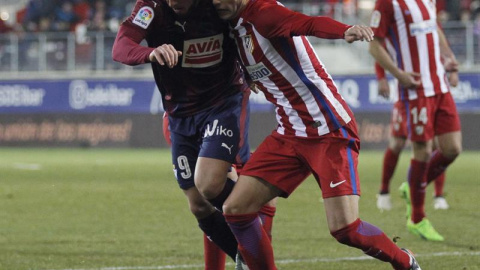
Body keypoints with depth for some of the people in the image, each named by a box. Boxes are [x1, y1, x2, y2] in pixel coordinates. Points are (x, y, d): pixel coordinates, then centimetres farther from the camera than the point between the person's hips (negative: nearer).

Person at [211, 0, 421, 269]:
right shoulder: (236, 25, 8)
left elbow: (310, 24, -36)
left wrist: (346, 31, -56)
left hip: (330, 133, -8)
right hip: (289, 134, 8)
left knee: (345, 229, -14)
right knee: (236, 210, -2)